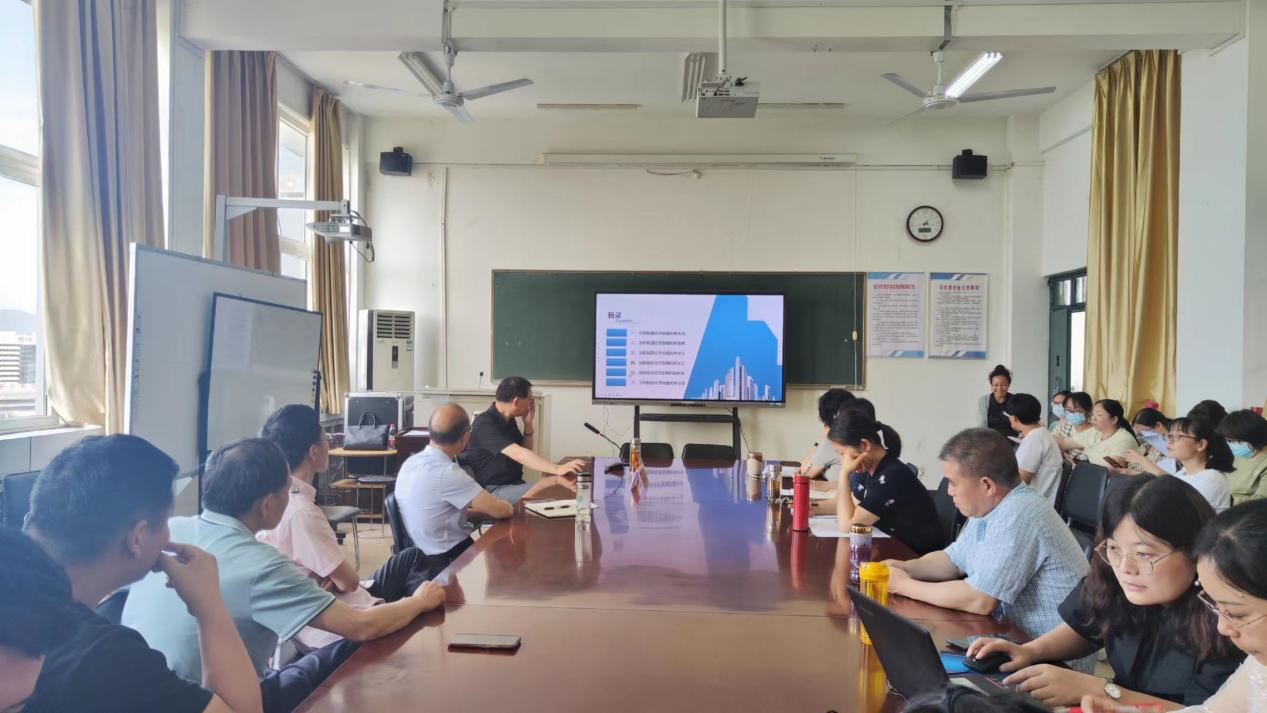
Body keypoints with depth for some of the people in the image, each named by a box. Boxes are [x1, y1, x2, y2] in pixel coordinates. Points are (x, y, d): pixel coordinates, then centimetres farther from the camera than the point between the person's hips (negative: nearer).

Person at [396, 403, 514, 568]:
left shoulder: (412, 462, 0)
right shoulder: (448, 473, -25)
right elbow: (503, 511, -20)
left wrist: (475, 510, 9)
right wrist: (506, 505, 1)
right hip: (450, 559, -8)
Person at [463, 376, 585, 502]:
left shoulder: (508, 419, 9)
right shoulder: (485, 424, -19)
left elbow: (525, 451, 17)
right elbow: (518, 454, -32)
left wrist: (528, 423, 1)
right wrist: (557, 469, -41)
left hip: (514, 484, 8)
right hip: (493, 490, -8)